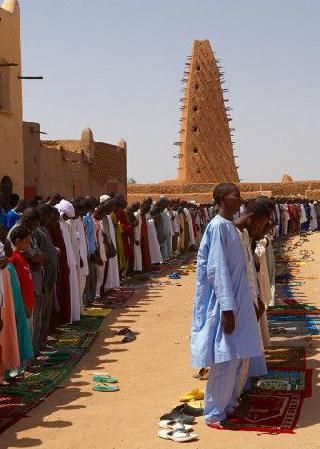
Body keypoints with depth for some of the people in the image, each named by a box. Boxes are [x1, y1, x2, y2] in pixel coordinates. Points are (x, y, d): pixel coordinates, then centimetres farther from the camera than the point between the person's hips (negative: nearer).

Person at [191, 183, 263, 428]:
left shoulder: (230, 226, 10)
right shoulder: (219, 227, -17)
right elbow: (217, 270, -21)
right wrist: (227, 308, -22)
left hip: (236, 301, 9)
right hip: (224, 304, -9)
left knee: (235, 358, 17)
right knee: (225, 360, -2)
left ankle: (229, 403, 30)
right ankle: (215, 414, 11)